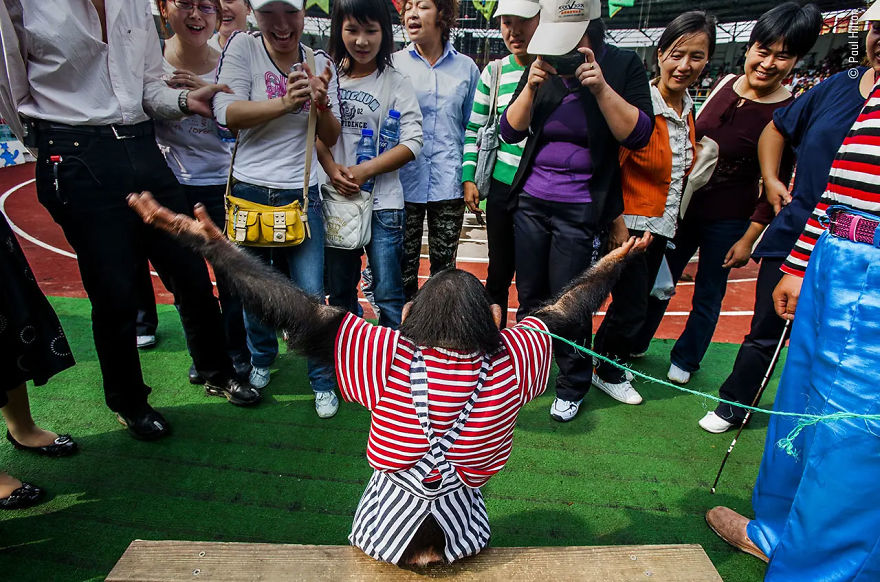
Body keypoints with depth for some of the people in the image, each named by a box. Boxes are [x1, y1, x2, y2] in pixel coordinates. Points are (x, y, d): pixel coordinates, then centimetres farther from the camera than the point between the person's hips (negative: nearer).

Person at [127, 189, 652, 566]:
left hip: (384, 537, -1)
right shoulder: (509, 362, -18)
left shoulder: (389, 359, -24)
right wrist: (613, 262, 14)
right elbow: (564, 313, -2)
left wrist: (210, 242, -22)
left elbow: (299, 312, -26)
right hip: (463, 538, 2)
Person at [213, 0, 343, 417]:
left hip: (302, 195, 1)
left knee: (311, 295, -2)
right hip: (250, 191, 0)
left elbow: (331, 138, 4)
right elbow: (228, 113, -14)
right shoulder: (242, 47, -1)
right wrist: (285, 103, -26)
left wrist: (322, 103, -16)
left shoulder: (318, 63, 6)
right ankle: (262, 359, 41)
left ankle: (323, 381, 18)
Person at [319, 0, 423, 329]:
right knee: (339, 292, 15)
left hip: (382, 202, -4)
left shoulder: (396, 84, -3)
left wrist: (364, 171, -16)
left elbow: (412, 142, -9)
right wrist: (331, 169, -11)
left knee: (388, 295, 1)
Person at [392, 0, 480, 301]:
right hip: (404, 182, 0)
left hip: (448, 185, 1)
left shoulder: (466, 67, 7)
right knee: (404, 265, 6)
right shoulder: (393, 64, 4)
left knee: (444, 264, 9)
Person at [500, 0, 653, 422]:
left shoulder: (624, 66, -4)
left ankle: (573, 385, 23)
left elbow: (637, 134, -12)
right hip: (531, 201, 4)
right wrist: (531, 87, -12)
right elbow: (510, 131, 2)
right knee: (529, 296, 13)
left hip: (581, 209, -3)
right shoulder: (541, 67, 5)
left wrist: (601, 88, -22)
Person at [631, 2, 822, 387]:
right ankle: (635, 344, 35)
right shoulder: (725, 85, -2)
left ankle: (685, 360, 33)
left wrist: (748, 238, -11)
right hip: (684, 205, 4)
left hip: (728, 220, -4)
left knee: (708, 295, 12)